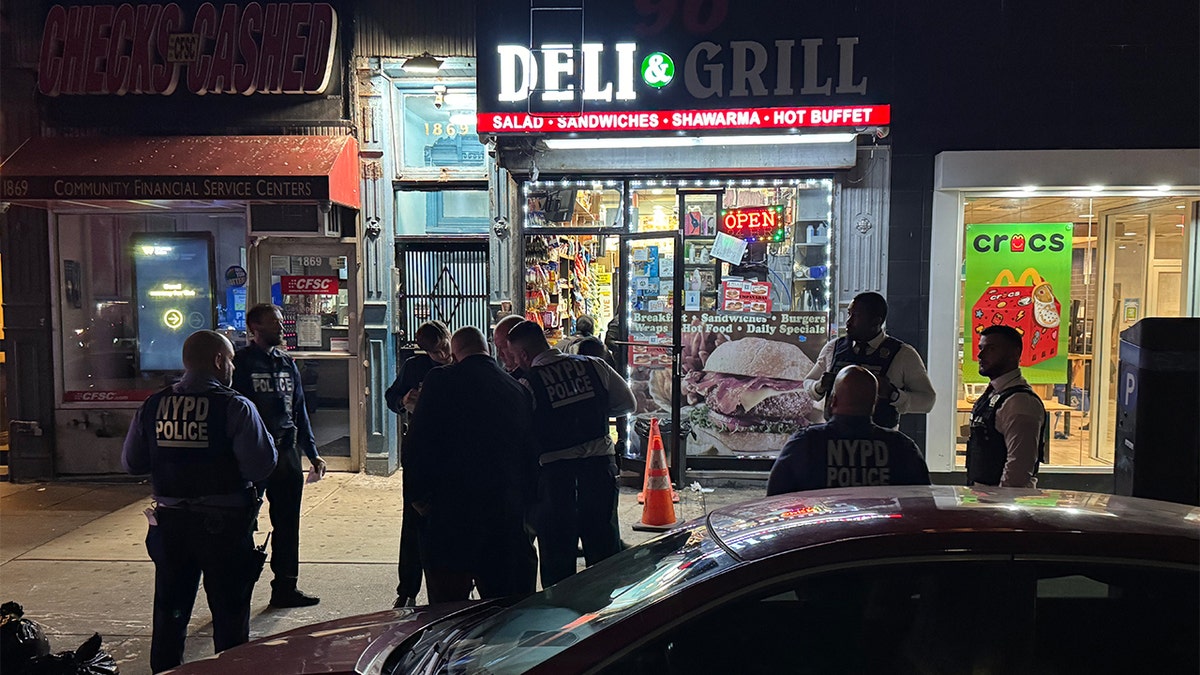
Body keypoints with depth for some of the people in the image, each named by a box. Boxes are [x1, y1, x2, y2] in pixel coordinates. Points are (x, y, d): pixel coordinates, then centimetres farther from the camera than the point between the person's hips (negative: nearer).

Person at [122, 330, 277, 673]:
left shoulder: (152, 406, 1)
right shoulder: (234, 407, -15)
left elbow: (131, 461, 7)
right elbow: (262, 465, -20)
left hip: (169, 522, 5)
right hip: (224, 524, -5)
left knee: (169, 613, 20)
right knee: (229, 616, 9)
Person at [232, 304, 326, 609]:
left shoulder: (287, 362, 15)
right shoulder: (241, 362, -4)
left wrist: (313, 454, 16)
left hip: (287, 451, 6)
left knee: (288, 525, 11)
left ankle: (285, 588, 21)